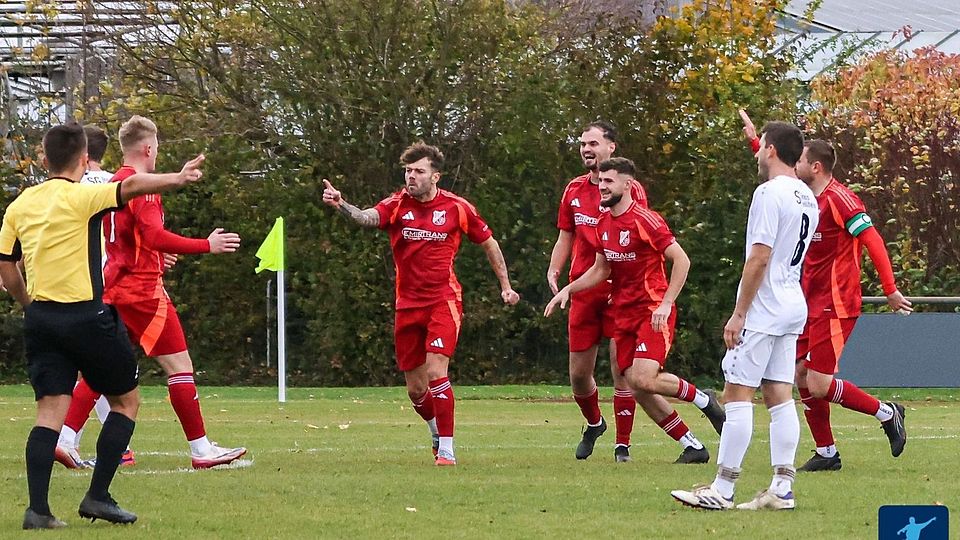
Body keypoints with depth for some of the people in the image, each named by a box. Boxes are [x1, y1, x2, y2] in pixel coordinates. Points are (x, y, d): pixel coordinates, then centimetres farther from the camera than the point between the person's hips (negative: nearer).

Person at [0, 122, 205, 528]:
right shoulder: (82, 196, -8)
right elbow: (131, 187, -26)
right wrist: (178, 178, -29)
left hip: (40, 317, 5)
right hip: (86, 314, -5)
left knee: (51, 410, 2)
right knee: (126, 400, 11)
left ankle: (37, 509, -12)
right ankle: (98, 497, 4)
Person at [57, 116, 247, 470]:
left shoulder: (113, 185, 14)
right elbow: (155, 236, -23)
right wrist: (207, 246, -18)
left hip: (114, 289, 9)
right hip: (143, 290, -9)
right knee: (179, 363, -4)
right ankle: (201, 449, -4)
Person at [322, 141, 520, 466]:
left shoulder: (456, 207, -3)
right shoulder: (397, 205, -3)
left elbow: (489, 243, 12)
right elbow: (368, 217, -25)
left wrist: (505, 286, 14)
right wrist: (341, 205, -46)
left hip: (443, 300, -3)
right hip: (408, 304, 3)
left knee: (436, 371, -20)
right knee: (415, 388, 8)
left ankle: (447, 450, -15)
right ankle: (438, 434, 36)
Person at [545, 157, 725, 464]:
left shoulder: (645, 220, -14)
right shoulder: (604, 224, 11)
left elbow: (681, 260, -15)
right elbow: (600, 270, 23)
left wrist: (666, 304, -21)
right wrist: (568, 289, 10)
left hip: (653, 312, -8)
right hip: (624, 313, 8)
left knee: (644, 379, -24)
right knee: (637, 389, 0)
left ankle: (702, 399, 3)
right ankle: (693, 447, 10)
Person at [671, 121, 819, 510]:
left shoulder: (769, 193, -15)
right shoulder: (807, 198, 13)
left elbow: (759, 258, -19)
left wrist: (739, 314, -15)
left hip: (762, 310, -9)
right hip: (794, 307, 9)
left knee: (737, 394, -6)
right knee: (779, 396, 8)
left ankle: (722, 490, -8)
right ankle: (782, 489, 5)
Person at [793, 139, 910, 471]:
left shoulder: (838, 198, -14)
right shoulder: (808, 200, 12)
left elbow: (873, 240, -17)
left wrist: (891, 291, -19)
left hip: (834, 306, -9)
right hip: (812, 304, 9)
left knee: (819, 386, -11)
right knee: (802, 376, 5)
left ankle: (887, 414, 5)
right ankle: (826, 453, 13)